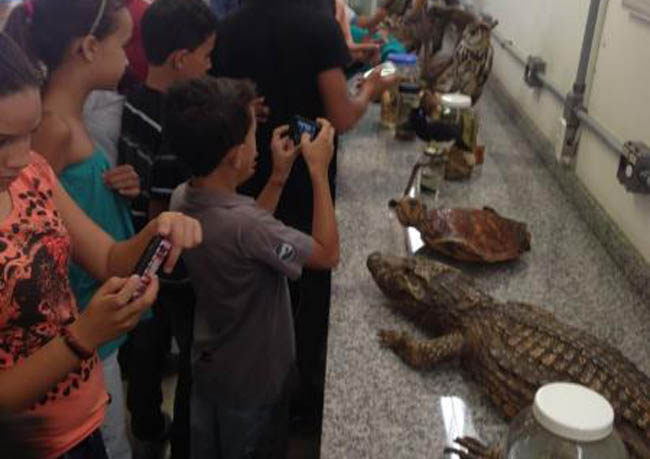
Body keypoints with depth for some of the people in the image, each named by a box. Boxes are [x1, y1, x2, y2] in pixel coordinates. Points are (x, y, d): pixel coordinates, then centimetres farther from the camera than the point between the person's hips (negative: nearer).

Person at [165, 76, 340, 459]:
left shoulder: (182, 200, -13)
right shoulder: (244, 225, -38)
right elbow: (328, 254, -23)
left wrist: (279, 177, -2)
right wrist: (319, 170, -18)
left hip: (209, 368, 7)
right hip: (253, 382, -6)